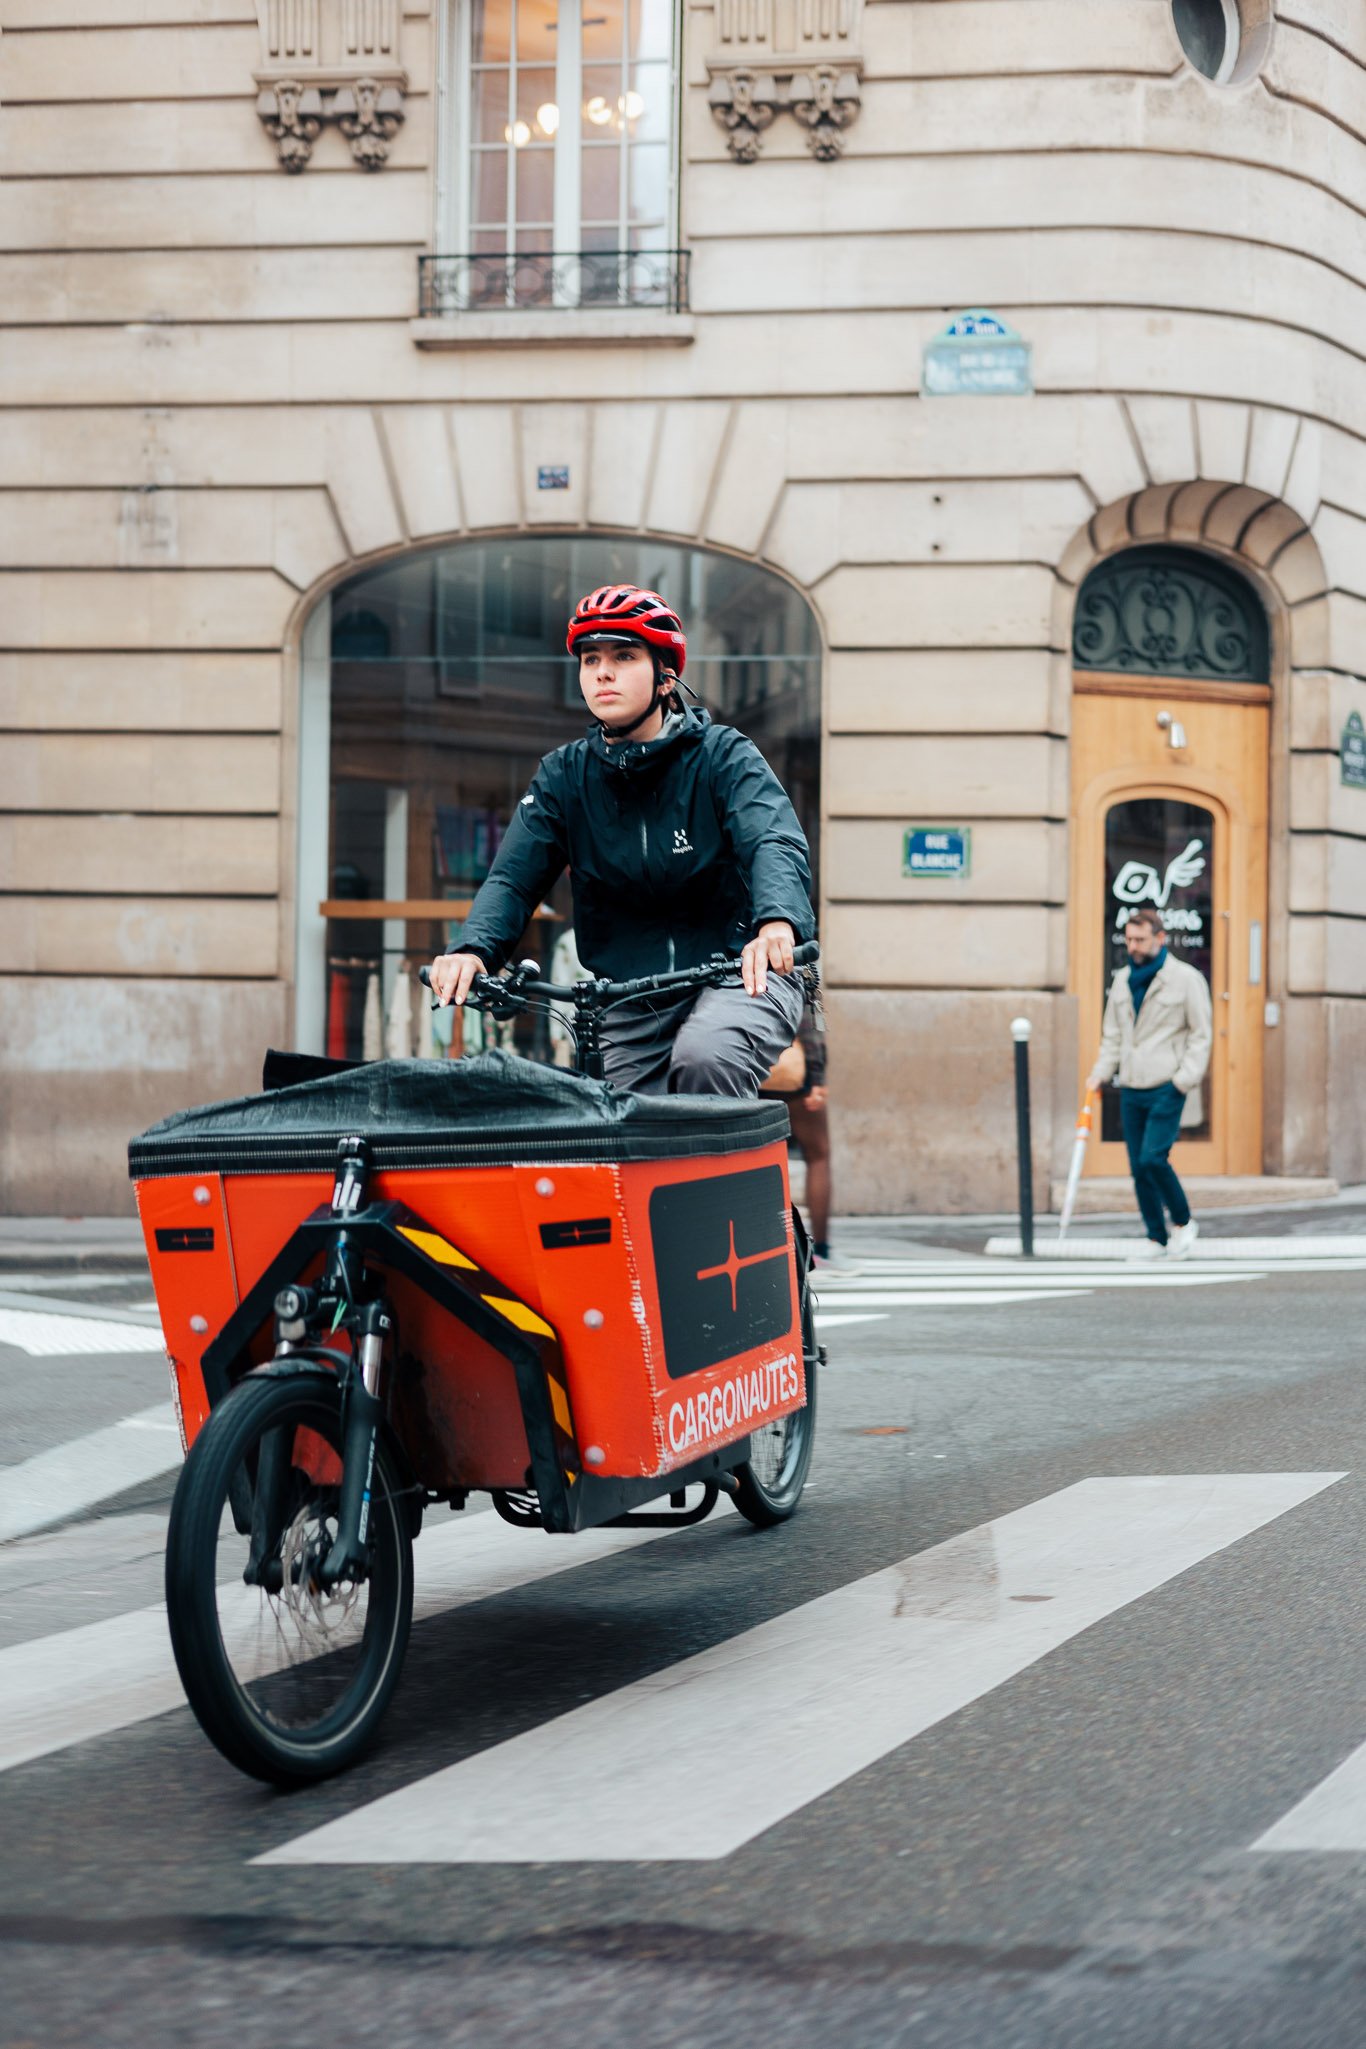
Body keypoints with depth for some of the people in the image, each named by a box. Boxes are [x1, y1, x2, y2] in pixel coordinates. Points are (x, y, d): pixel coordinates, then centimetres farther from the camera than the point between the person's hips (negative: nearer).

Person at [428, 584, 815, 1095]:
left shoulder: (724, 756, -5)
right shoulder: (563, 776, 6)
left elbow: (776, 844, -21)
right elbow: (513, 876, -4)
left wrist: (777, 922, -45)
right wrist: (472, 950, -27)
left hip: (741, 975, -4)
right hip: (632, 1003, 4)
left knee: (705, 1059, -33)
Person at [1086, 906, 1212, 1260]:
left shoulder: (1186, 978, -3)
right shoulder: (1122, 980, 14)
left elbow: (1201, 1034, -3)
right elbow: (1113, 1035, 21)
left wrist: (1184, 1079, -12)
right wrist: (1100, 1072, 7)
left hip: (1166, 1088, -6)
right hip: (1131, 1089, 6)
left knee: (1152, 1158, -17)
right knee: (1139, 1167, 4)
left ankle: (1184, 1222, 3)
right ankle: (1156, 1239, 13)